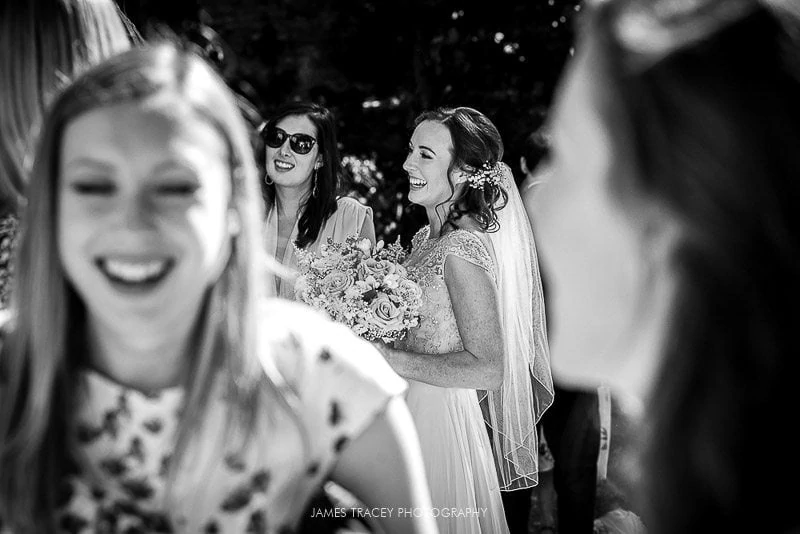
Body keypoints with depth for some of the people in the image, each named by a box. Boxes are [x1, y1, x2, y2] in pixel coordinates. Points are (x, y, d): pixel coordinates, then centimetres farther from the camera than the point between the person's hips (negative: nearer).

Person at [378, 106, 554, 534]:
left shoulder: (463, 250, -20)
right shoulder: (427, 238, 7)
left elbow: (487, 369, -23)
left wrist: (391, 359, -21)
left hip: (441, 419, -8)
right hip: (410, 413, 8)